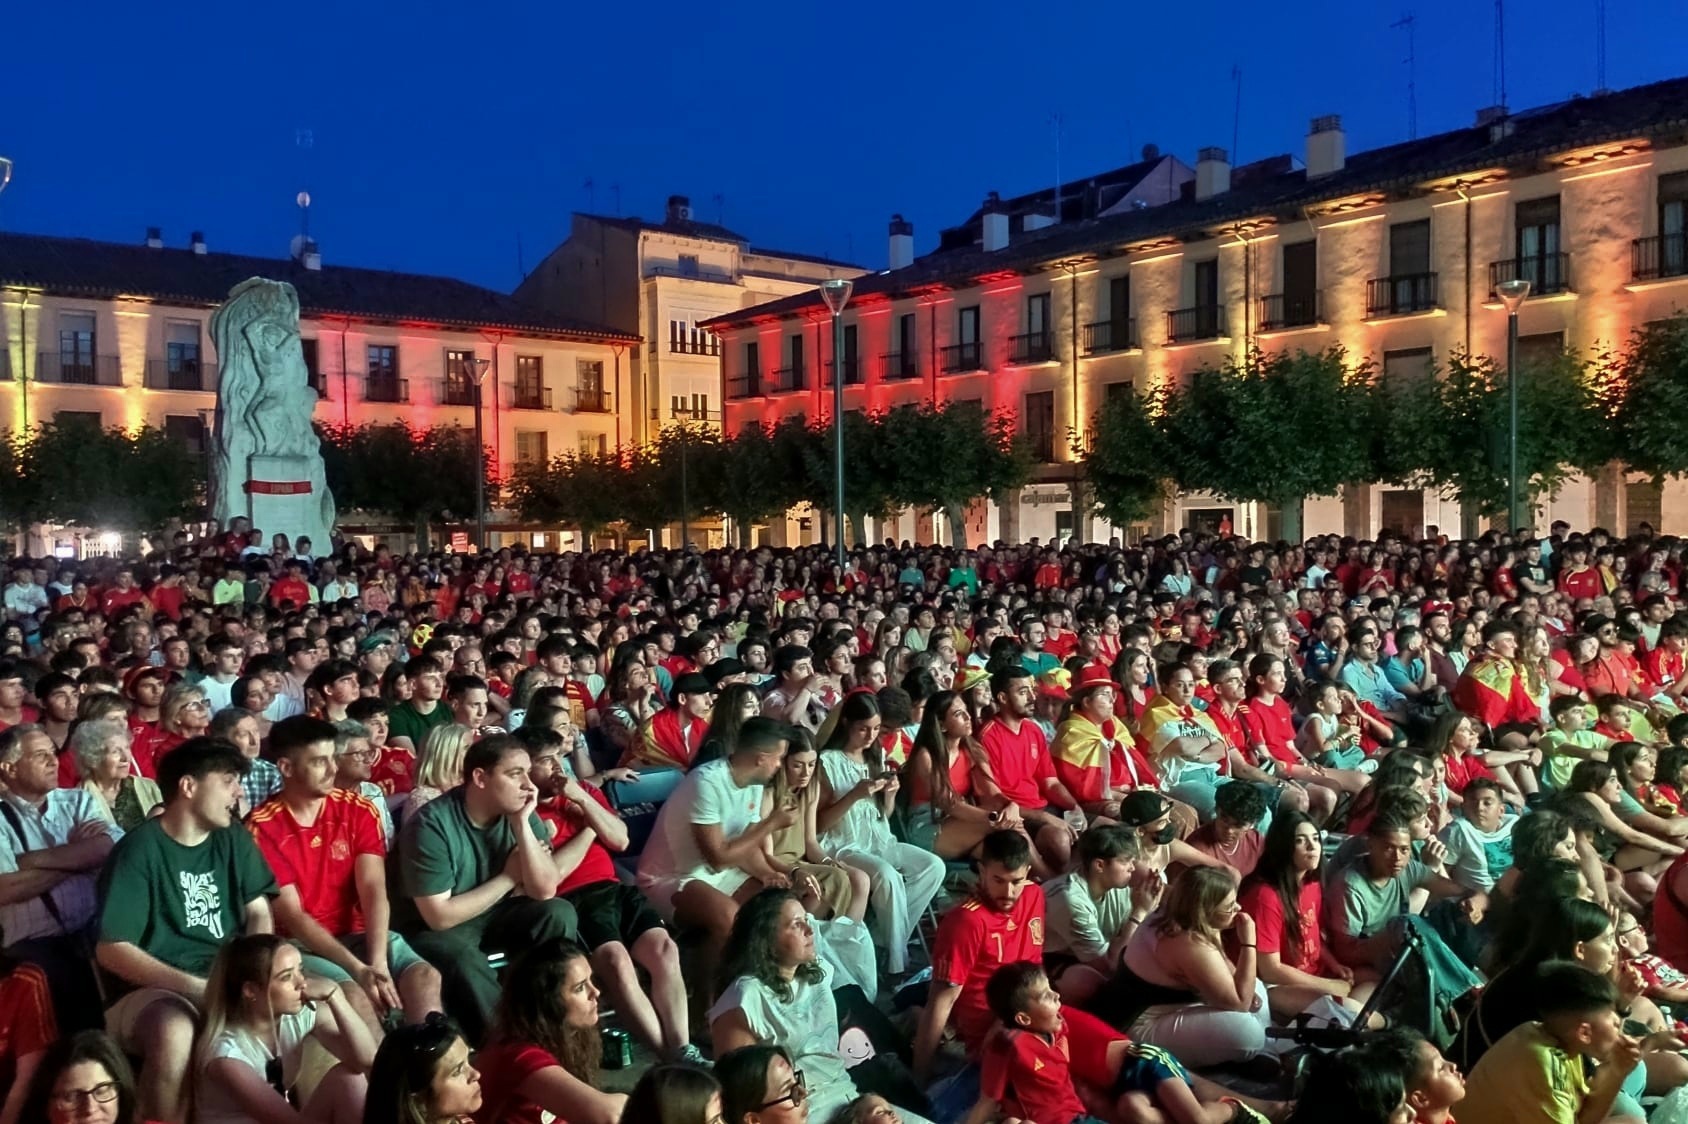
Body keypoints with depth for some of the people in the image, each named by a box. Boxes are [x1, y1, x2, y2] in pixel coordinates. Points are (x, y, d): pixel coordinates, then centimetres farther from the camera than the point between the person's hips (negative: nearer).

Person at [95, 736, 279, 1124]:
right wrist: (194, 987, -23)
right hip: (154, 990, -5)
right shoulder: (140, 850, -10)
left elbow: (259, 912, 12)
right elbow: (112, 949, -14)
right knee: (174, 1033, -39)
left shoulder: (233, 838, 8)